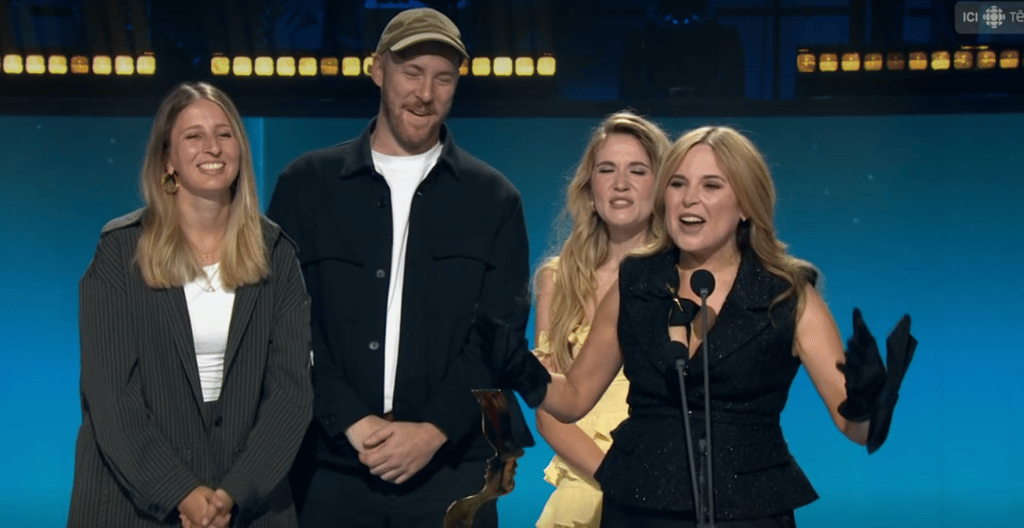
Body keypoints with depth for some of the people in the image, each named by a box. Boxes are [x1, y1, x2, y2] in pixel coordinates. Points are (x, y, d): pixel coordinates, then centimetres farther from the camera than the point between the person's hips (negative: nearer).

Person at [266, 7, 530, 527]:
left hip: (452, 468, 0)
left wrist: (434, 430, -12)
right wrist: (351, 422, -12)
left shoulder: (494, 199, 6)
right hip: (331, 466, 0)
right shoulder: (306, 184, 5)